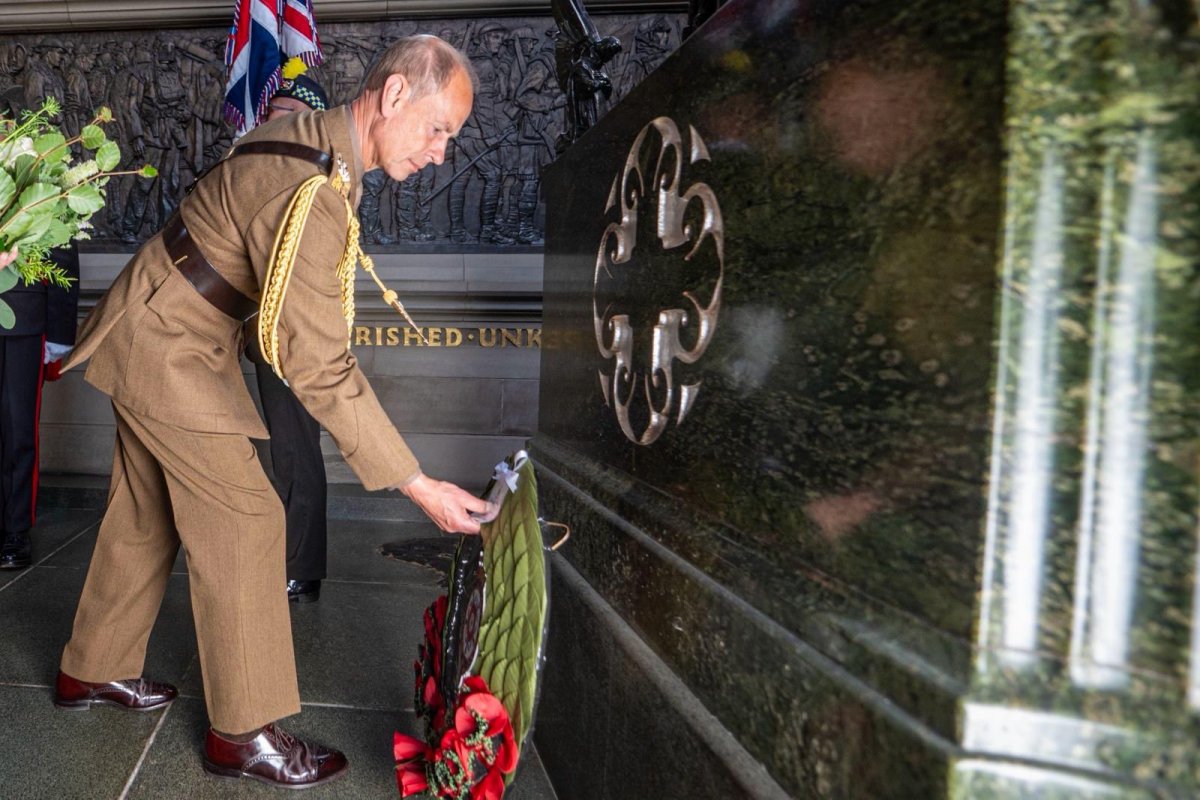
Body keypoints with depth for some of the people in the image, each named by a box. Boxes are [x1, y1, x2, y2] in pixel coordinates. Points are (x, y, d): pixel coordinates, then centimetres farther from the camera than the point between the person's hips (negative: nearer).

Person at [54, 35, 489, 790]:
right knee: (243, 519, -8)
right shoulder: (312, 194, -32)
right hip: (168, 346, -9)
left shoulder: (313, 132, -2)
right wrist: (419, 486, -31)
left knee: (146, 514, 17)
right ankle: (245, 731, 4)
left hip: (159, 334, 9)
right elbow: (321, 369, -33)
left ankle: (94, 670, 35)